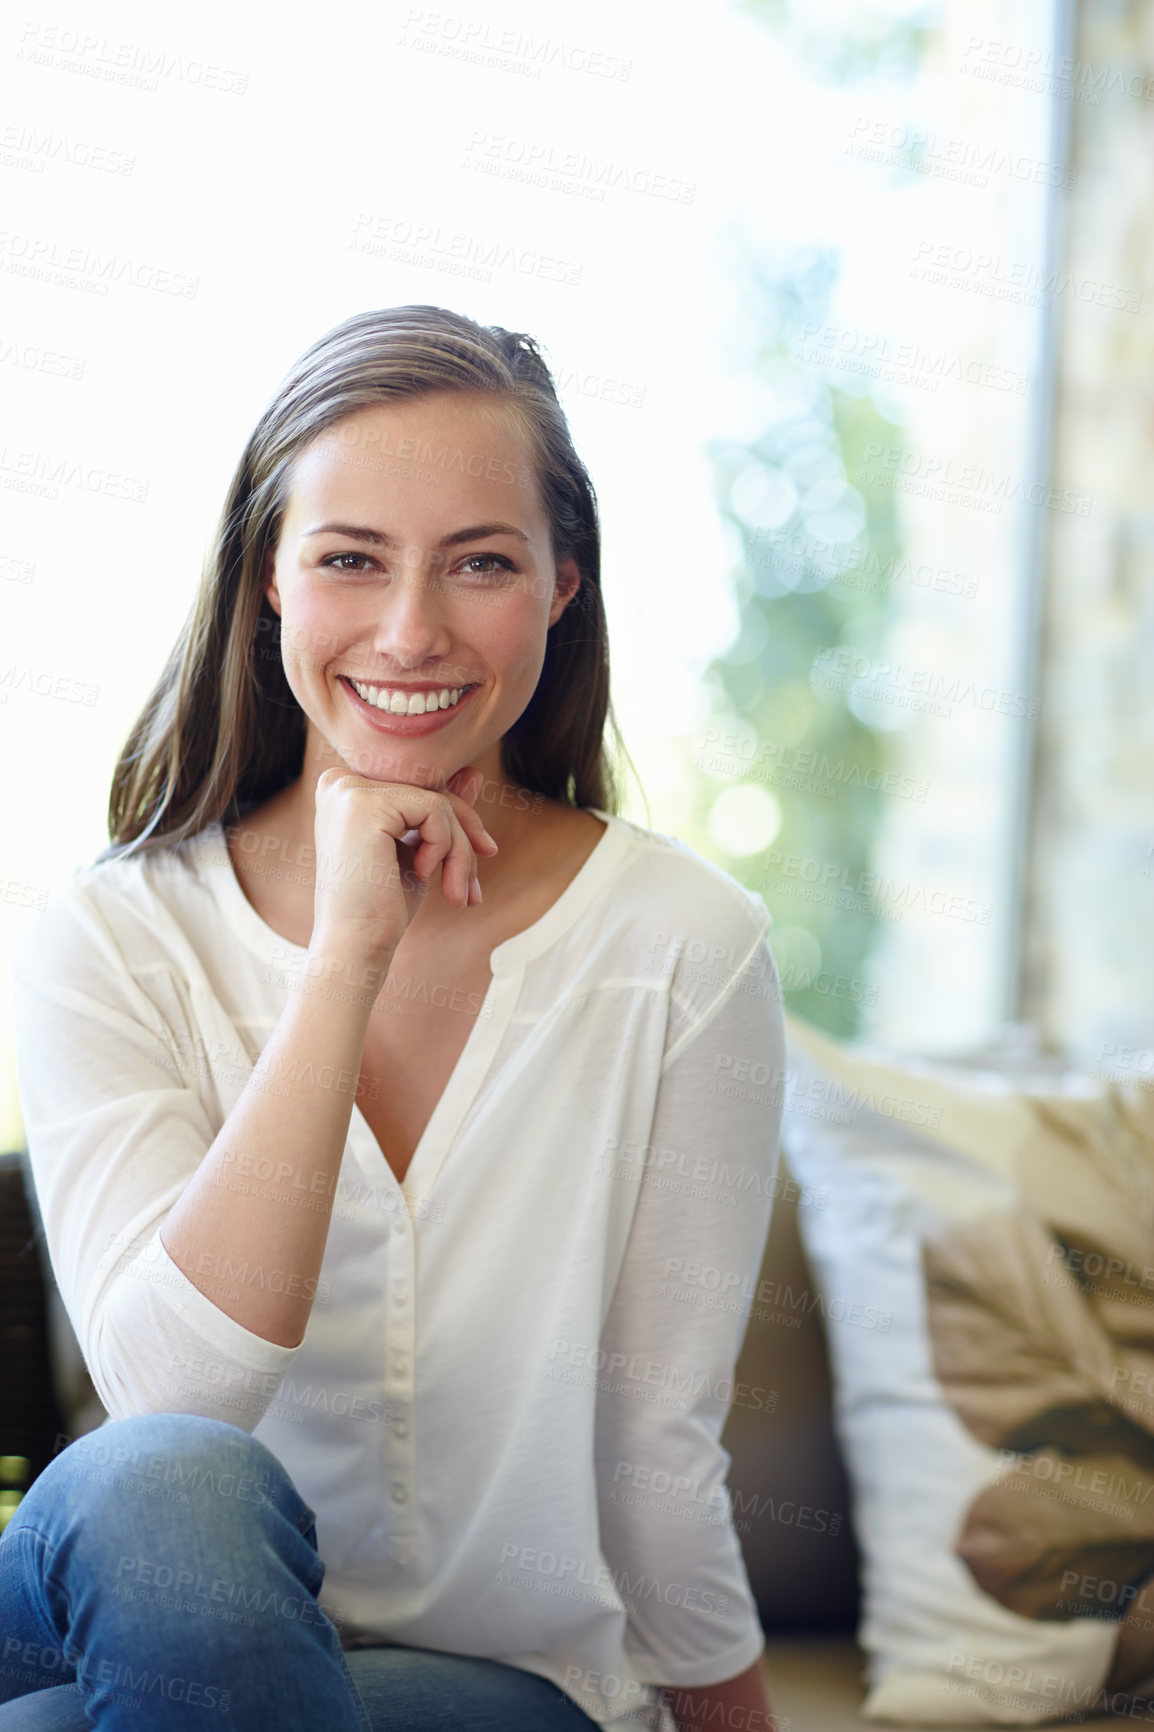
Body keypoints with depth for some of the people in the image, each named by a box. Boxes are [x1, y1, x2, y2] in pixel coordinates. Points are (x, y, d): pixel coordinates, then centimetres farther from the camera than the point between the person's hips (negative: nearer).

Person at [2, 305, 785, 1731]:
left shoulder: (681, 947, -9)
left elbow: (663, 1462, -2)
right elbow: (174, 1394, -22)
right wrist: (346, 961, -24)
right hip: (193, 1610, 2)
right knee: (165, 1485, -34)